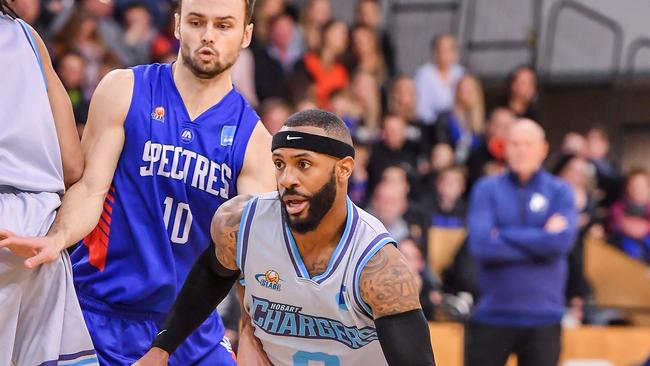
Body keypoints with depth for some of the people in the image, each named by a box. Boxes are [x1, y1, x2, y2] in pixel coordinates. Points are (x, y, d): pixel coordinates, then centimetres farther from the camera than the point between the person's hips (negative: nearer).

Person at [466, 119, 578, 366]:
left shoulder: (559, 192, 4)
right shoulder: (487, 189, 2)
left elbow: (562, 241, -13)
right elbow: (480, 244, -13)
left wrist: (504, 237, -10)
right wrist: (541, 239, -10)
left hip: (543, 316, 1)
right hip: (492, 315, -1)